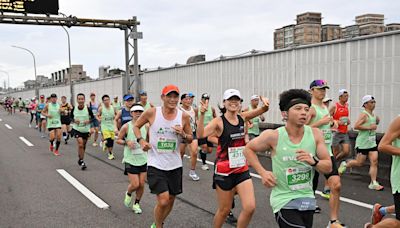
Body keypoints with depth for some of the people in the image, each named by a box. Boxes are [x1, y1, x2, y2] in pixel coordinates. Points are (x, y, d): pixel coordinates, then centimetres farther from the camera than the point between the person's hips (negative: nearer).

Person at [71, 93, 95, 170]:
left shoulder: (88, 109, -12)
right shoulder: (74, 109, -8)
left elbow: (92, 117, 0)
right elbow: (71, 118, 6)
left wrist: (88, 121, -19)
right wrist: (74, 121, -14)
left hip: (86, 130, 1)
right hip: (76, 129, -1)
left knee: (83, 146, 14)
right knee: (80, 144, -21)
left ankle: (80, 159, 37)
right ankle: (81, 161, -7)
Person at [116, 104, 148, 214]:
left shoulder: (146, 127, 1)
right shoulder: (126, 127, -8)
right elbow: (118, 140, 0)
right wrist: (127, 142, -17)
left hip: (143, 159, 3)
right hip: (130, 160, -3)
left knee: (141, 184, 5)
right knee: (135, 185, -7)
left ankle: (136, 204, 26)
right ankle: (128, 194, 28)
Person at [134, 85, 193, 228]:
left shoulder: (184, 116, -3)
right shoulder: (152, 113, -9)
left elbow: (190, 139, 7)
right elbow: (136, 126, 7)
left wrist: (183, 134, -14)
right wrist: (141, 140, -10)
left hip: (175, 165, 4)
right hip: (156, 164, -3)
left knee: (171, 199, 14)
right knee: (163, 201, -12)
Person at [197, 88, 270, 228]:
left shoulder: (242, 117, 3)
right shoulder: (219, 121, -12)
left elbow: (263, 110, 7)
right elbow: (201, 135, -26)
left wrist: (265, 104, -16)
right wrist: (202, 114, -39)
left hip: (242, 170, 4)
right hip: (224, 171, -4)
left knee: (250, 208, -6)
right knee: (224, 210, 9)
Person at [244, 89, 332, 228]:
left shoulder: (315, 134, -6)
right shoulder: (274, 136, -15)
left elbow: (328, 167, -1)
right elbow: (248, 149, 1)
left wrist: (313, 161, -21)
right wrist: (262, 172, -10)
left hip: (307, 199, 5)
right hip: (284, 201, -4)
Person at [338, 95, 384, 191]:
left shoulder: (374, 115, 12)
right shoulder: (364, 115, -14)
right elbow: (356, 126, -24)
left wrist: (375, 125, 12)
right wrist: (369, 127, -22)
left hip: (372, 142, 7)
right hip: (363, 143, -7)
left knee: (374, 161, -3)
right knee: (359, 163, 0)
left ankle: (373, 183, -2)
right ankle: (345, 164, 27)